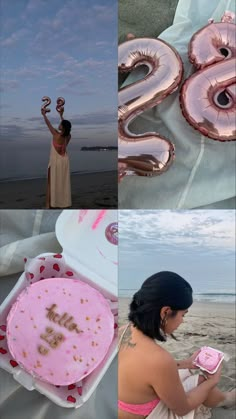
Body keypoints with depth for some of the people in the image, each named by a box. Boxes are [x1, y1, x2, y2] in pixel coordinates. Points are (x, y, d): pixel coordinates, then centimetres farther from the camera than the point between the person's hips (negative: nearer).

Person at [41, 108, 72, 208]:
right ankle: (64, 203, 11)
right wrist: (61, 116, 31)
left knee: (53, 182, 0)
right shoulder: (68, 136, -2)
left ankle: (52, 204, -1)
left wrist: (44, 114, 13)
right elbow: (65, 126, 18)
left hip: (55, 161, -6)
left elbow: (49, 124, -3)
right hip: (64, 161, 6)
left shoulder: (56, 134, -17)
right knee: (64, 182, 9)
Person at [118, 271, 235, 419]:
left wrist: (183, 364, 16)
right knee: (202, 380, 11)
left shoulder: (125, 331, -11)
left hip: (128, 406, 7)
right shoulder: (159, 359, -35)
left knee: (186, 373, 22)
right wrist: (213, 381, 0)